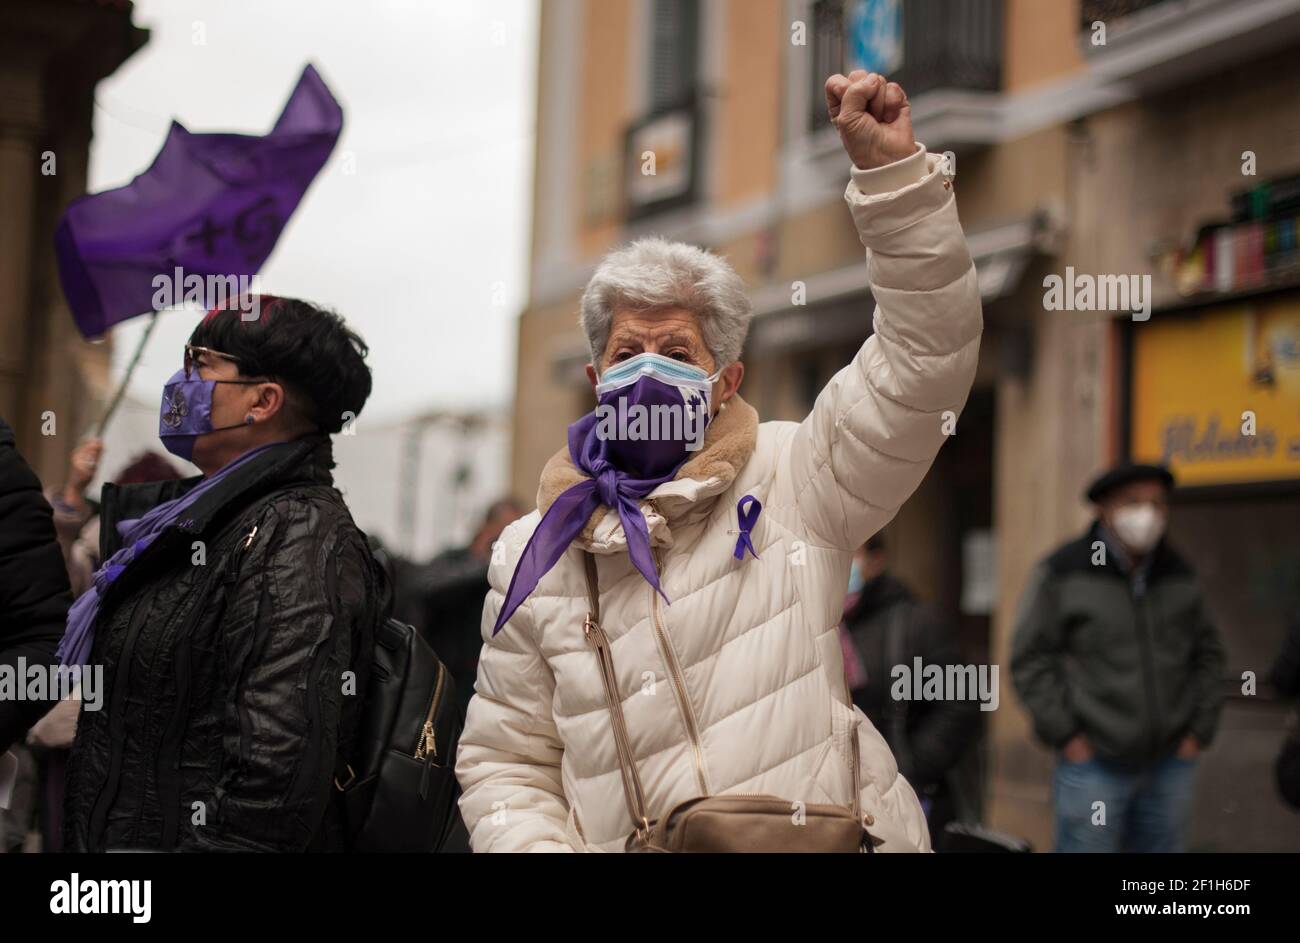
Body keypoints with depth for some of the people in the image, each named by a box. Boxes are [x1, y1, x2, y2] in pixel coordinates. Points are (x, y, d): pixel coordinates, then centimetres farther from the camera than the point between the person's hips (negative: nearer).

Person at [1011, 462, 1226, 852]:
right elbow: (1031, 659, -7)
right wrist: (1066, 736, -10)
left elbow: (1208, 654, 14)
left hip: (1170, 765, 4)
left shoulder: (1178, 575, 7)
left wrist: (1198, 731, 6)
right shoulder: (1063, 573, -7)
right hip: (1093, 765, -4)